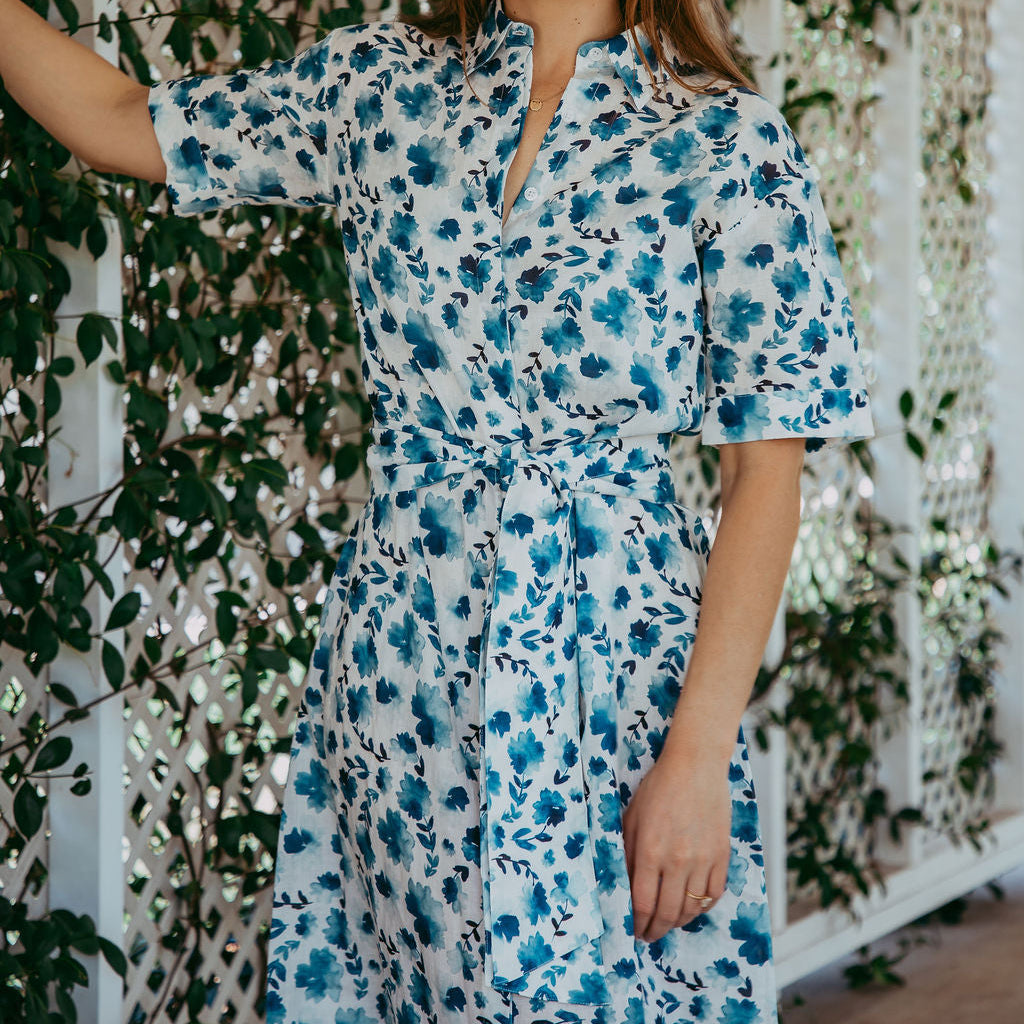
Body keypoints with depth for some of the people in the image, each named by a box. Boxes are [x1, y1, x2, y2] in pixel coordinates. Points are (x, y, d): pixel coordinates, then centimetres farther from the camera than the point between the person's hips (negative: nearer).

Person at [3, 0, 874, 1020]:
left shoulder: (728, 139, -5)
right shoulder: (379, 82, 5)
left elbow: (766, 472, -7)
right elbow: (118, 121, 16)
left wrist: (700, 755, -13)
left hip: (615, 670, -3)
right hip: (401, 658, 3)